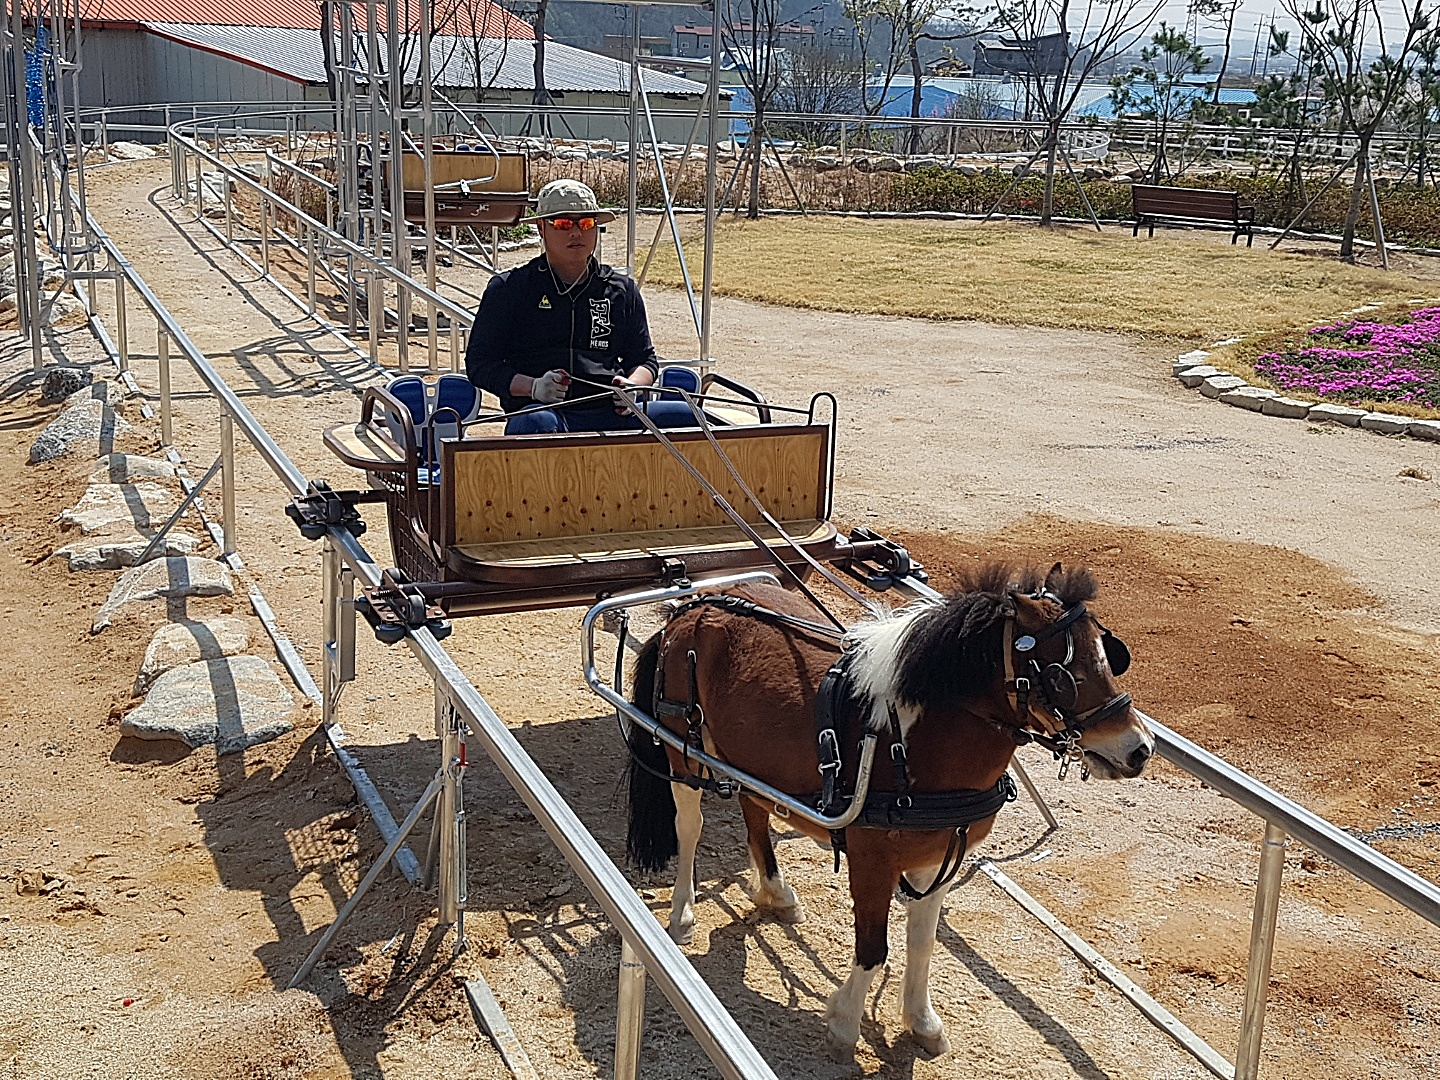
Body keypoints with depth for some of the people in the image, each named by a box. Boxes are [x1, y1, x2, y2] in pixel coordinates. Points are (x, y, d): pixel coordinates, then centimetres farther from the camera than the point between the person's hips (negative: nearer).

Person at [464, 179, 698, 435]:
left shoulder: (622, 290, 21)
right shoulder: (508, 288, 12)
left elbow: (644, 358, 27)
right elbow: (479, 363, 10)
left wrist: (632, 385, 1)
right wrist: (532, 386, -10)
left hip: (611, 413, 4)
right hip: (543, 408, -3)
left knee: (686, 415, -22)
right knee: (537, 424, -41)